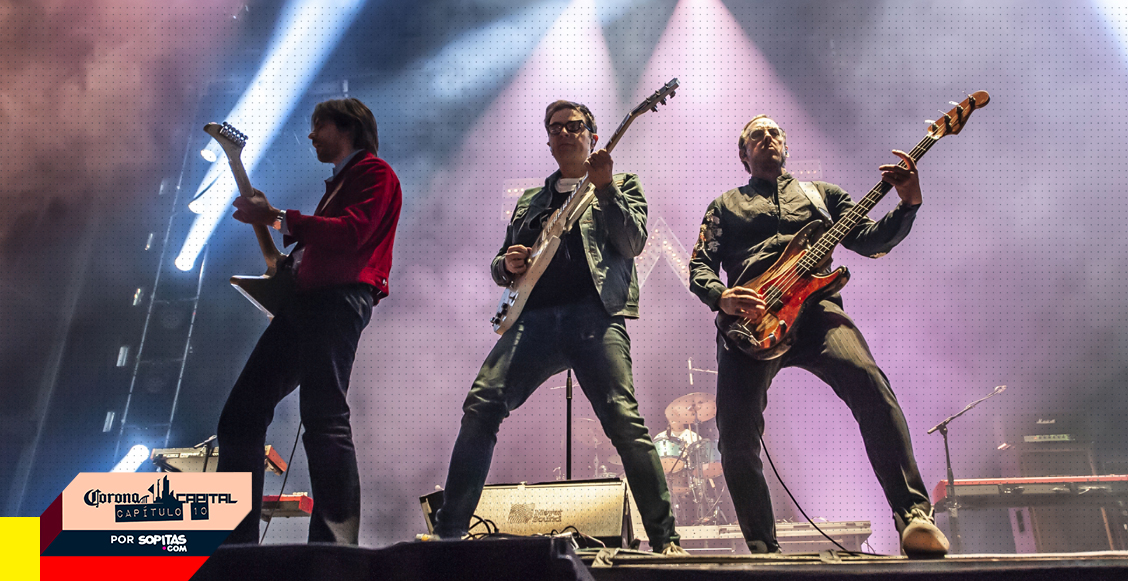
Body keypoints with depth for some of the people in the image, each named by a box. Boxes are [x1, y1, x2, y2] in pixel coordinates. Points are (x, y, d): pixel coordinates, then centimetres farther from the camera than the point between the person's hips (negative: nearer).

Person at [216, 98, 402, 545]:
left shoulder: (375, 173, 1)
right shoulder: (340, 181, 30)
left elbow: (350, 233, -16)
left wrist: (276, 218, -13)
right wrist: (286, 265, 15)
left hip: (339, 299, -10)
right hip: (304, 299, 10)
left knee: (324, 417, -15)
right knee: (242, 412, 5)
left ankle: (336, 539, -11)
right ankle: (235, 541, 9)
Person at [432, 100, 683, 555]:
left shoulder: (621, 185, 20)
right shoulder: (529, 201, 29)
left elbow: (633, 243, 2)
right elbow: (500, 265, 29)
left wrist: (605, 187, -8)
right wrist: (507, 265, 4)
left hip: (594, 313, -3)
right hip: (534, 317, 4)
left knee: (623, 419, -16)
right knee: (480, 407, -12)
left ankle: (664, 539, -6)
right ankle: (449, 531, -3)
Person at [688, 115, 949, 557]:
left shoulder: (822, 193, 29)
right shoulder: (725, 206, 26)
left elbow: (871, 241, 18)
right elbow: (699, 266, 14)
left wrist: (908, 205, -1)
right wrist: (721, 297, -9)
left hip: (814, 306, 0)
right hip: (747, 318, 0)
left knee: (868, 382, -31)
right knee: (736, 437, -15)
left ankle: (913, 514, -28)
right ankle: (763, 550, 4)